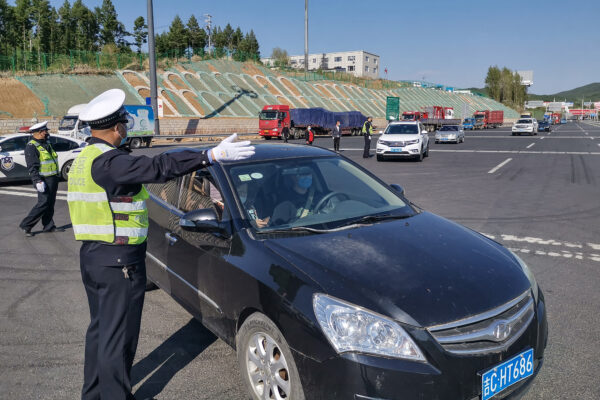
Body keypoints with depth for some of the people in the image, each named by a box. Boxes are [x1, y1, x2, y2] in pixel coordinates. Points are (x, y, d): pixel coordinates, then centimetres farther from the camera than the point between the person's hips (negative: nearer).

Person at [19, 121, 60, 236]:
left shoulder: (46, 144, 16)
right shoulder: (31, 147, -13)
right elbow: (32, 167, -19)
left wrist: (56, 177, 27)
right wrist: (38, 181, -26)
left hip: (53, 179, 9)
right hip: (43, 180, -9)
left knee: (50, 203, 12)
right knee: (43, 203, -10)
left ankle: (49, 226, 20)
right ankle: (26, 225, 1)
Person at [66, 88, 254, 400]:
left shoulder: (83, 159, 12)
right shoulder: (109, 162, -21)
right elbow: (159, 167, -33)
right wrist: (212, 155, -37)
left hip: (91, 255, 10)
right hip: (118, 261, -10)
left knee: (100, 327, 22)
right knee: (118, 336, 2)